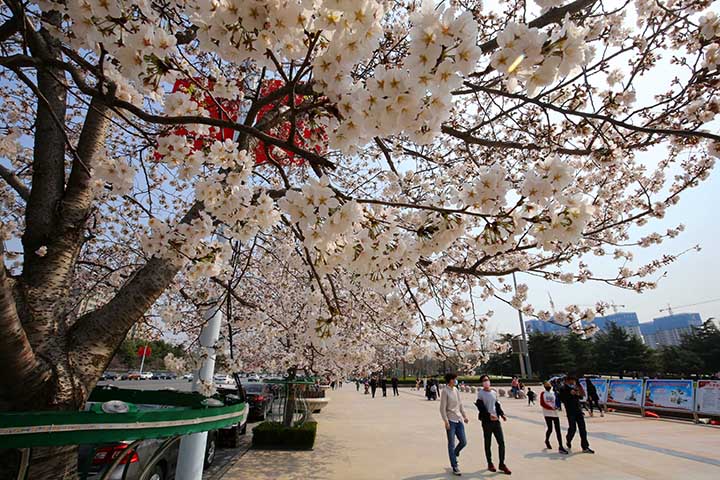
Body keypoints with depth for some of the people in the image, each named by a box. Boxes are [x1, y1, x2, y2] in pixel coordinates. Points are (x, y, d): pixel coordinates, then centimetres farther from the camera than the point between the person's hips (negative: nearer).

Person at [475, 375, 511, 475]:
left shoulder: (494, 392, 12)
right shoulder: (480, 393, -6)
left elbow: (497, 405, 16)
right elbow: (481, 407, -13)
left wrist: (502, 414, 1)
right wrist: (489, 415, -23)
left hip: (496, 420, 5)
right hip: (486, 421, -5)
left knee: (501, 442, 2)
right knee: (488, 443, 7)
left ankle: (502, 464, 13)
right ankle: (490, 463, 20)